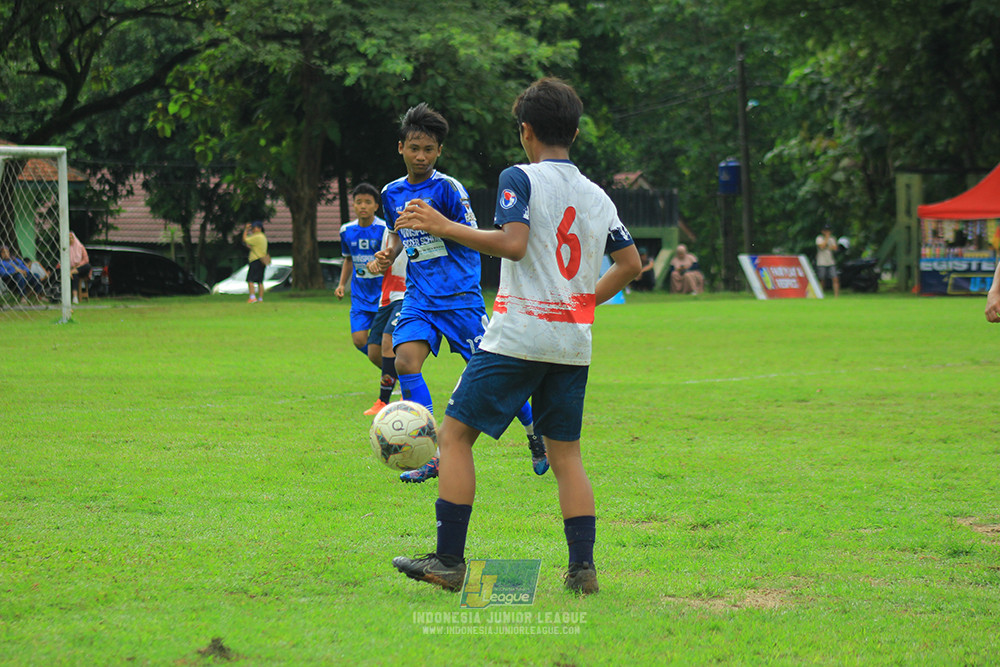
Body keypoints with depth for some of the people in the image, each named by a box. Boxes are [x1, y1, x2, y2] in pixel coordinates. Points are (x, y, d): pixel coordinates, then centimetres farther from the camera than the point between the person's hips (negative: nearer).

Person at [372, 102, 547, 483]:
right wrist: (388, 254, 5)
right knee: (405, 361, -17)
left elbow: (472, 237, -11)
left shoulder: (447, 188, -8)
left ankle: (535, 432, 23)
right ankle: (430, 456, -13)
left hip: (459, 294, -5)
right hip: (419, 295, 5)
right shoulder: (392, 193, 9)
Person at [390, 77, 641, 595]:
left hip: (517, 337, -6)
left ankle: (449, 561, -4)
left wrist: (444, 228, -14)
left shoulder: (521, 178, -6)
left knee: (455, 434, 1)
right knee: (565, 452, 12)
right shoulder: (596, 195, 13)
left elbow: (513, 243, -19)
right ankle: (582, 566, 3)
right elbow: (630, 263, 16)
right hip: (573, 342, 6)